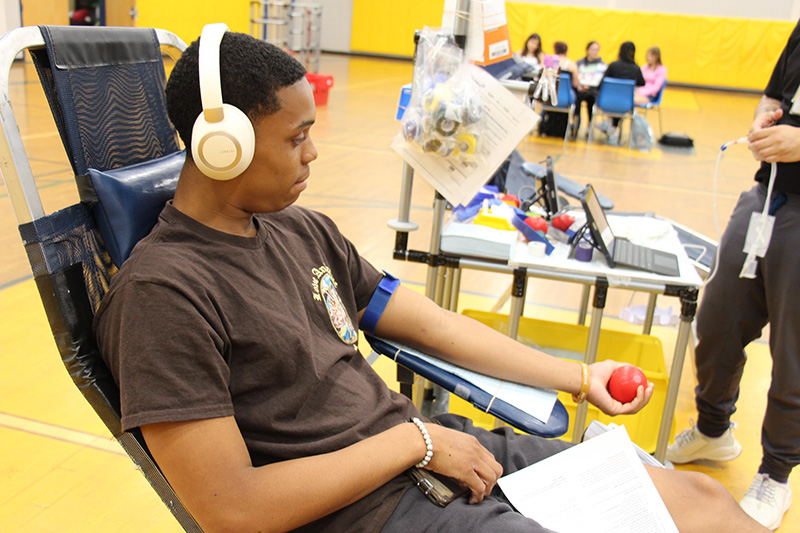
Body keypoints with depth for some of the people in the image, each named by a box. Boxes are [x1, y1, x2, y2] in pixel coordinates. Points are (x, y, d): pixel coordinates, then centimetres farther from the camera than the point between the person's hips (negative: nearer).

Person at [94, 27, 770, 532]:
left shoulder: (303, 230, 9)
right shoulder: (160, 292, -15)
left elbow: (429, 321, 14)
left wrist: (580, 377, 13)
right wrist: (415, 440, -14)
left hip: (439, 451, 8)